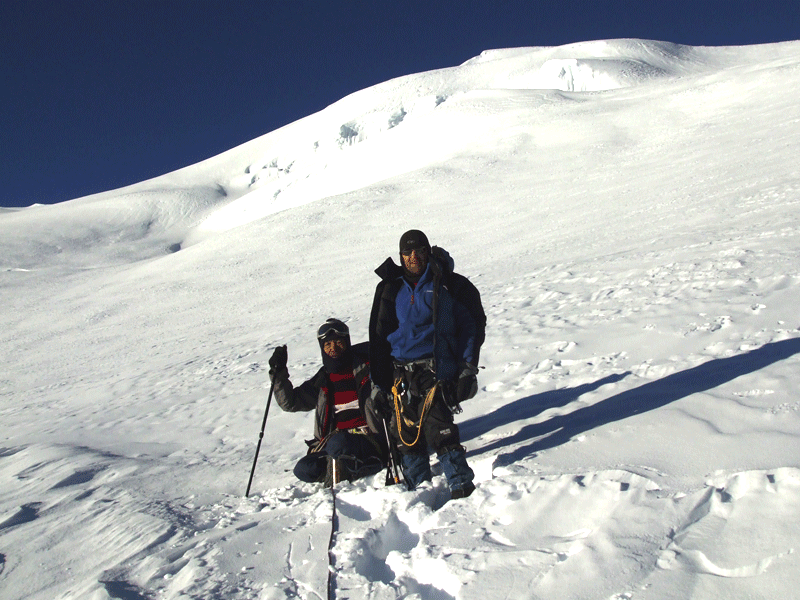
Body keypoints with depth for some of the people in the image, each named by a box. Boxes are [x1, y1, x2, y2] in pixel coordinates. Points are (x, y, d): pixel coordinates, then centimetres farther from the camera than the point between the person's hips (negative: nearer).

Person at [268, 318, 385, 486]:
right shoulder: (322, 381, 16)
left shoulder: (365, 368, 4)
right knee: (304, 470, -20)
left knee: (337, 442, -37)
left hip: (367, 442, -5)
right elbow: (289, 402, 16)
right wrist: (278, 373, 5)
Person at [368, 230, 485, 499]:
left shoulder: (448, 284, 3)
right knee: (406, 433, 2)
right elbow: (378, 337, 16)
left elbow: (473, 324, 7)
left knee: (438, 428, -18)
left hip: (437, 368, -4)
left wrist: (468, 369, -1)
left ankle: (462, 485, -8)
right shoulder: (390, 288, 13)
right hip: (400, 372, 4)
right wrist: (377, 384, 11)